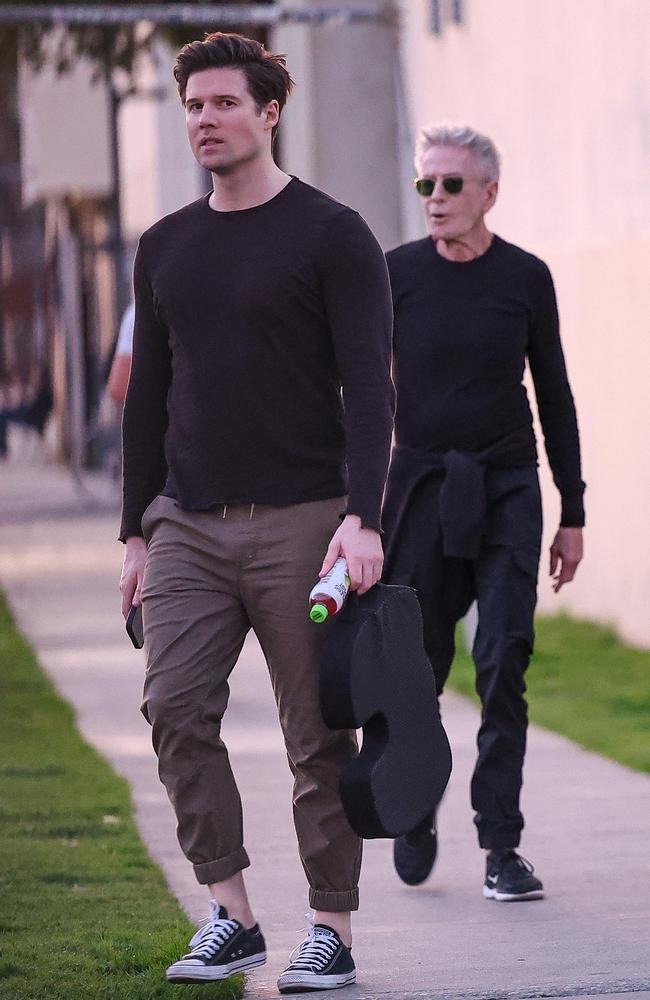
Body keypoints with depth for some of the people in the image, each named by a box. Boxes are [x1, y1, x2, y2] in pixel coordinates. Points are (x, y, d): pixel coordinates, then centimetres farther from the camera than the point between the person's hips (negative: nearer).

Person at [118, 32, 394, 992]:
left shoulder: (332, 236, -3)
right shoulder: (165, 248, 13)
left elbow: (369, 388, -9)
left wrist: (363, 518, -20)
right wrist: (138, 533, 13)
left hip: (301, 520, -4)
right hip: (190, 525, 5)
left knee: (318, 733, 0)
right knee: (176, 707, -9)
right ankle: (230, 915, -3)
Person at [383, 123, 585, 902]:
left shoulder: (525, 278, 3)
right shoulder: (396, 275, 1)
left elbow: (554, 397, 10)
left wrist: (573, 515, 8)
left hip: (507, 491, 0)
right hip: (422, 487, 0)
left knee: (503, 667, -9)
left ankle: (501, 846, -8)